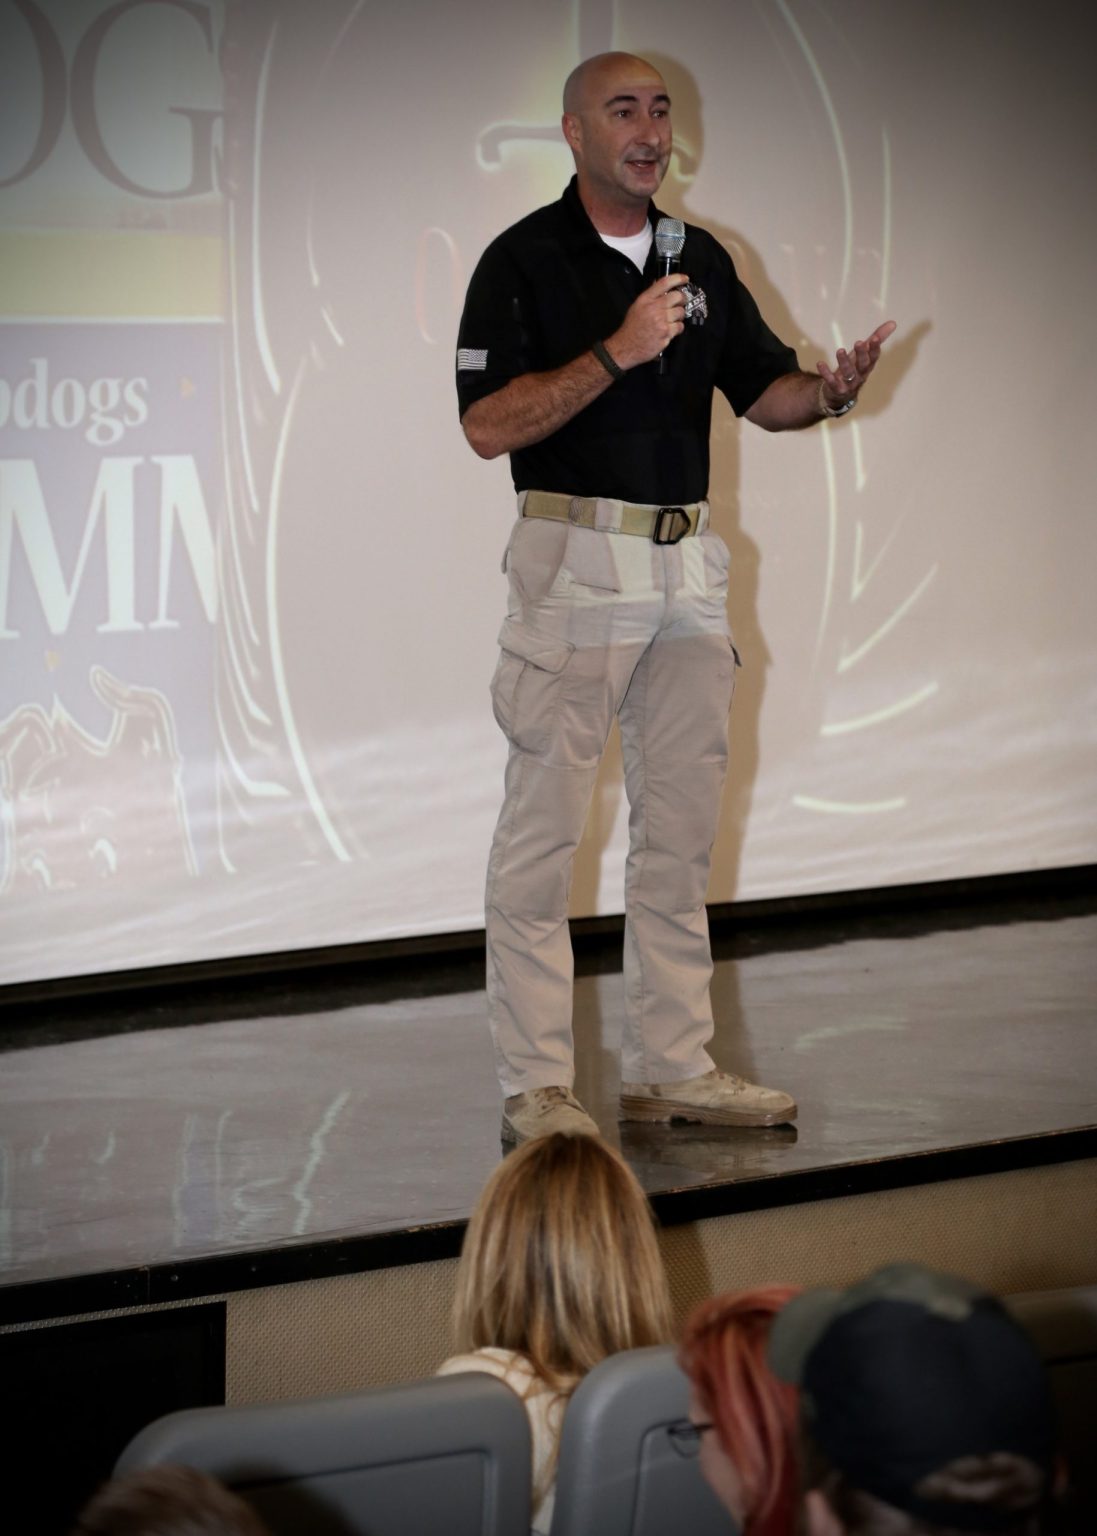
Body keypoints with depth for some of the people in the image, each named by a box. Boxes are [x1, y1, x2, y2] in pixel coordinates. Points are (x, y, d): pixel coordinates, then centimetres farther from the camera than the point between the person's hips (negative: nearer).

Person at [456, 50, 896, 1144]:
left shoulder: (701, 261, 14)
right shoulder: (524, 261, -5)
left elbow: (760, 390, 14)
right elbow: (488, 425, -13)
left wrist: (830, 389, -8)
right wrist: (617, 353, -20)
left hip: (688, 565, 6)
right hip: (574, 562, -6)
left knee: (680, 827, 9)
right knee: (544, 829, -5)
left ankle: (671, 1066, 17)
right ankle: (535, 1087, -1)